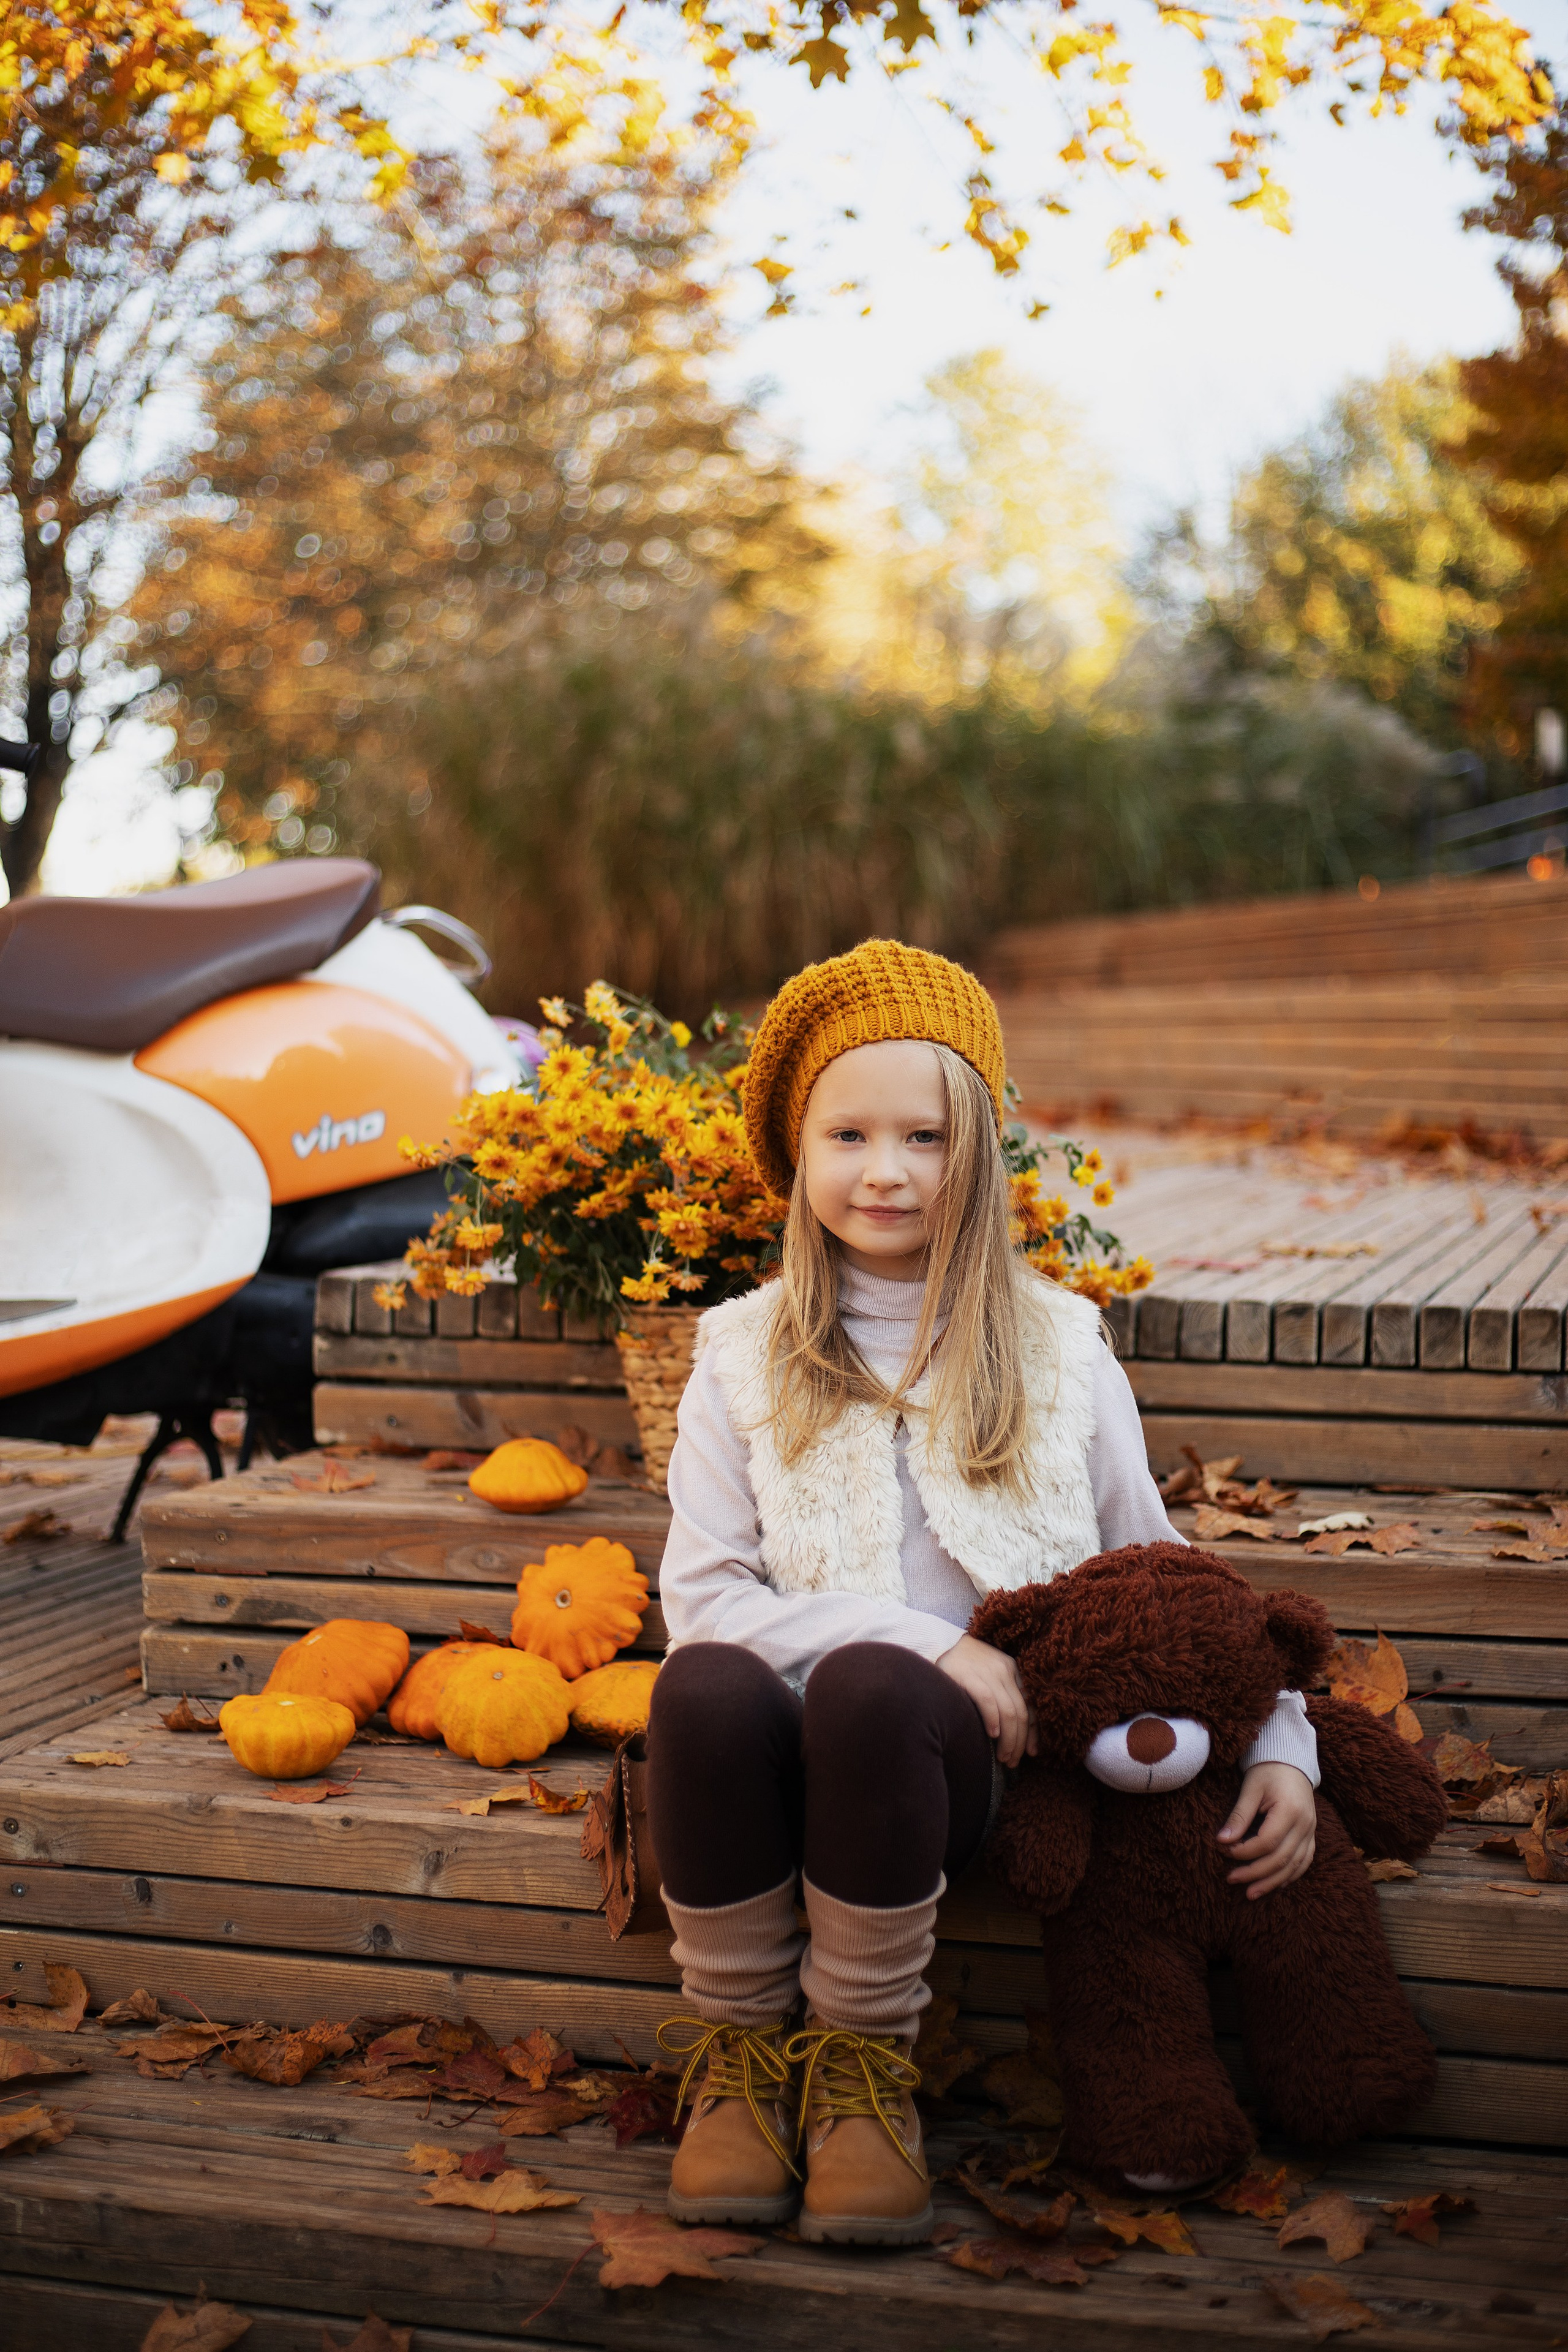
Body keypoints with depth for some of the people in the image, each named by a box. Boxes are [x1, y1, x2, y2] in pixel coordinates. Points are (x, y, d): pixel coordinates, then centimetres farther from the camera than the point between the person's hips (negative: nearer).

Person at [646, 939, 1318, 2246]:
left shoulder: (1058, 1347, 13)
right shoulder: (744, 1353, 10)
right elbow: (702, 1595, 0)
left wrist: (1280, 1745, 2)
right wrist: (927, 1639, -12)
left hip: (971, 1757, 0)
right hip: (787, 1747, 1)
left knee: (871, 1688, -35)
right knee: (708, 1686, -34)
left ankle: (864, 2061, -10)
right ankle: (736, 2052, -8)